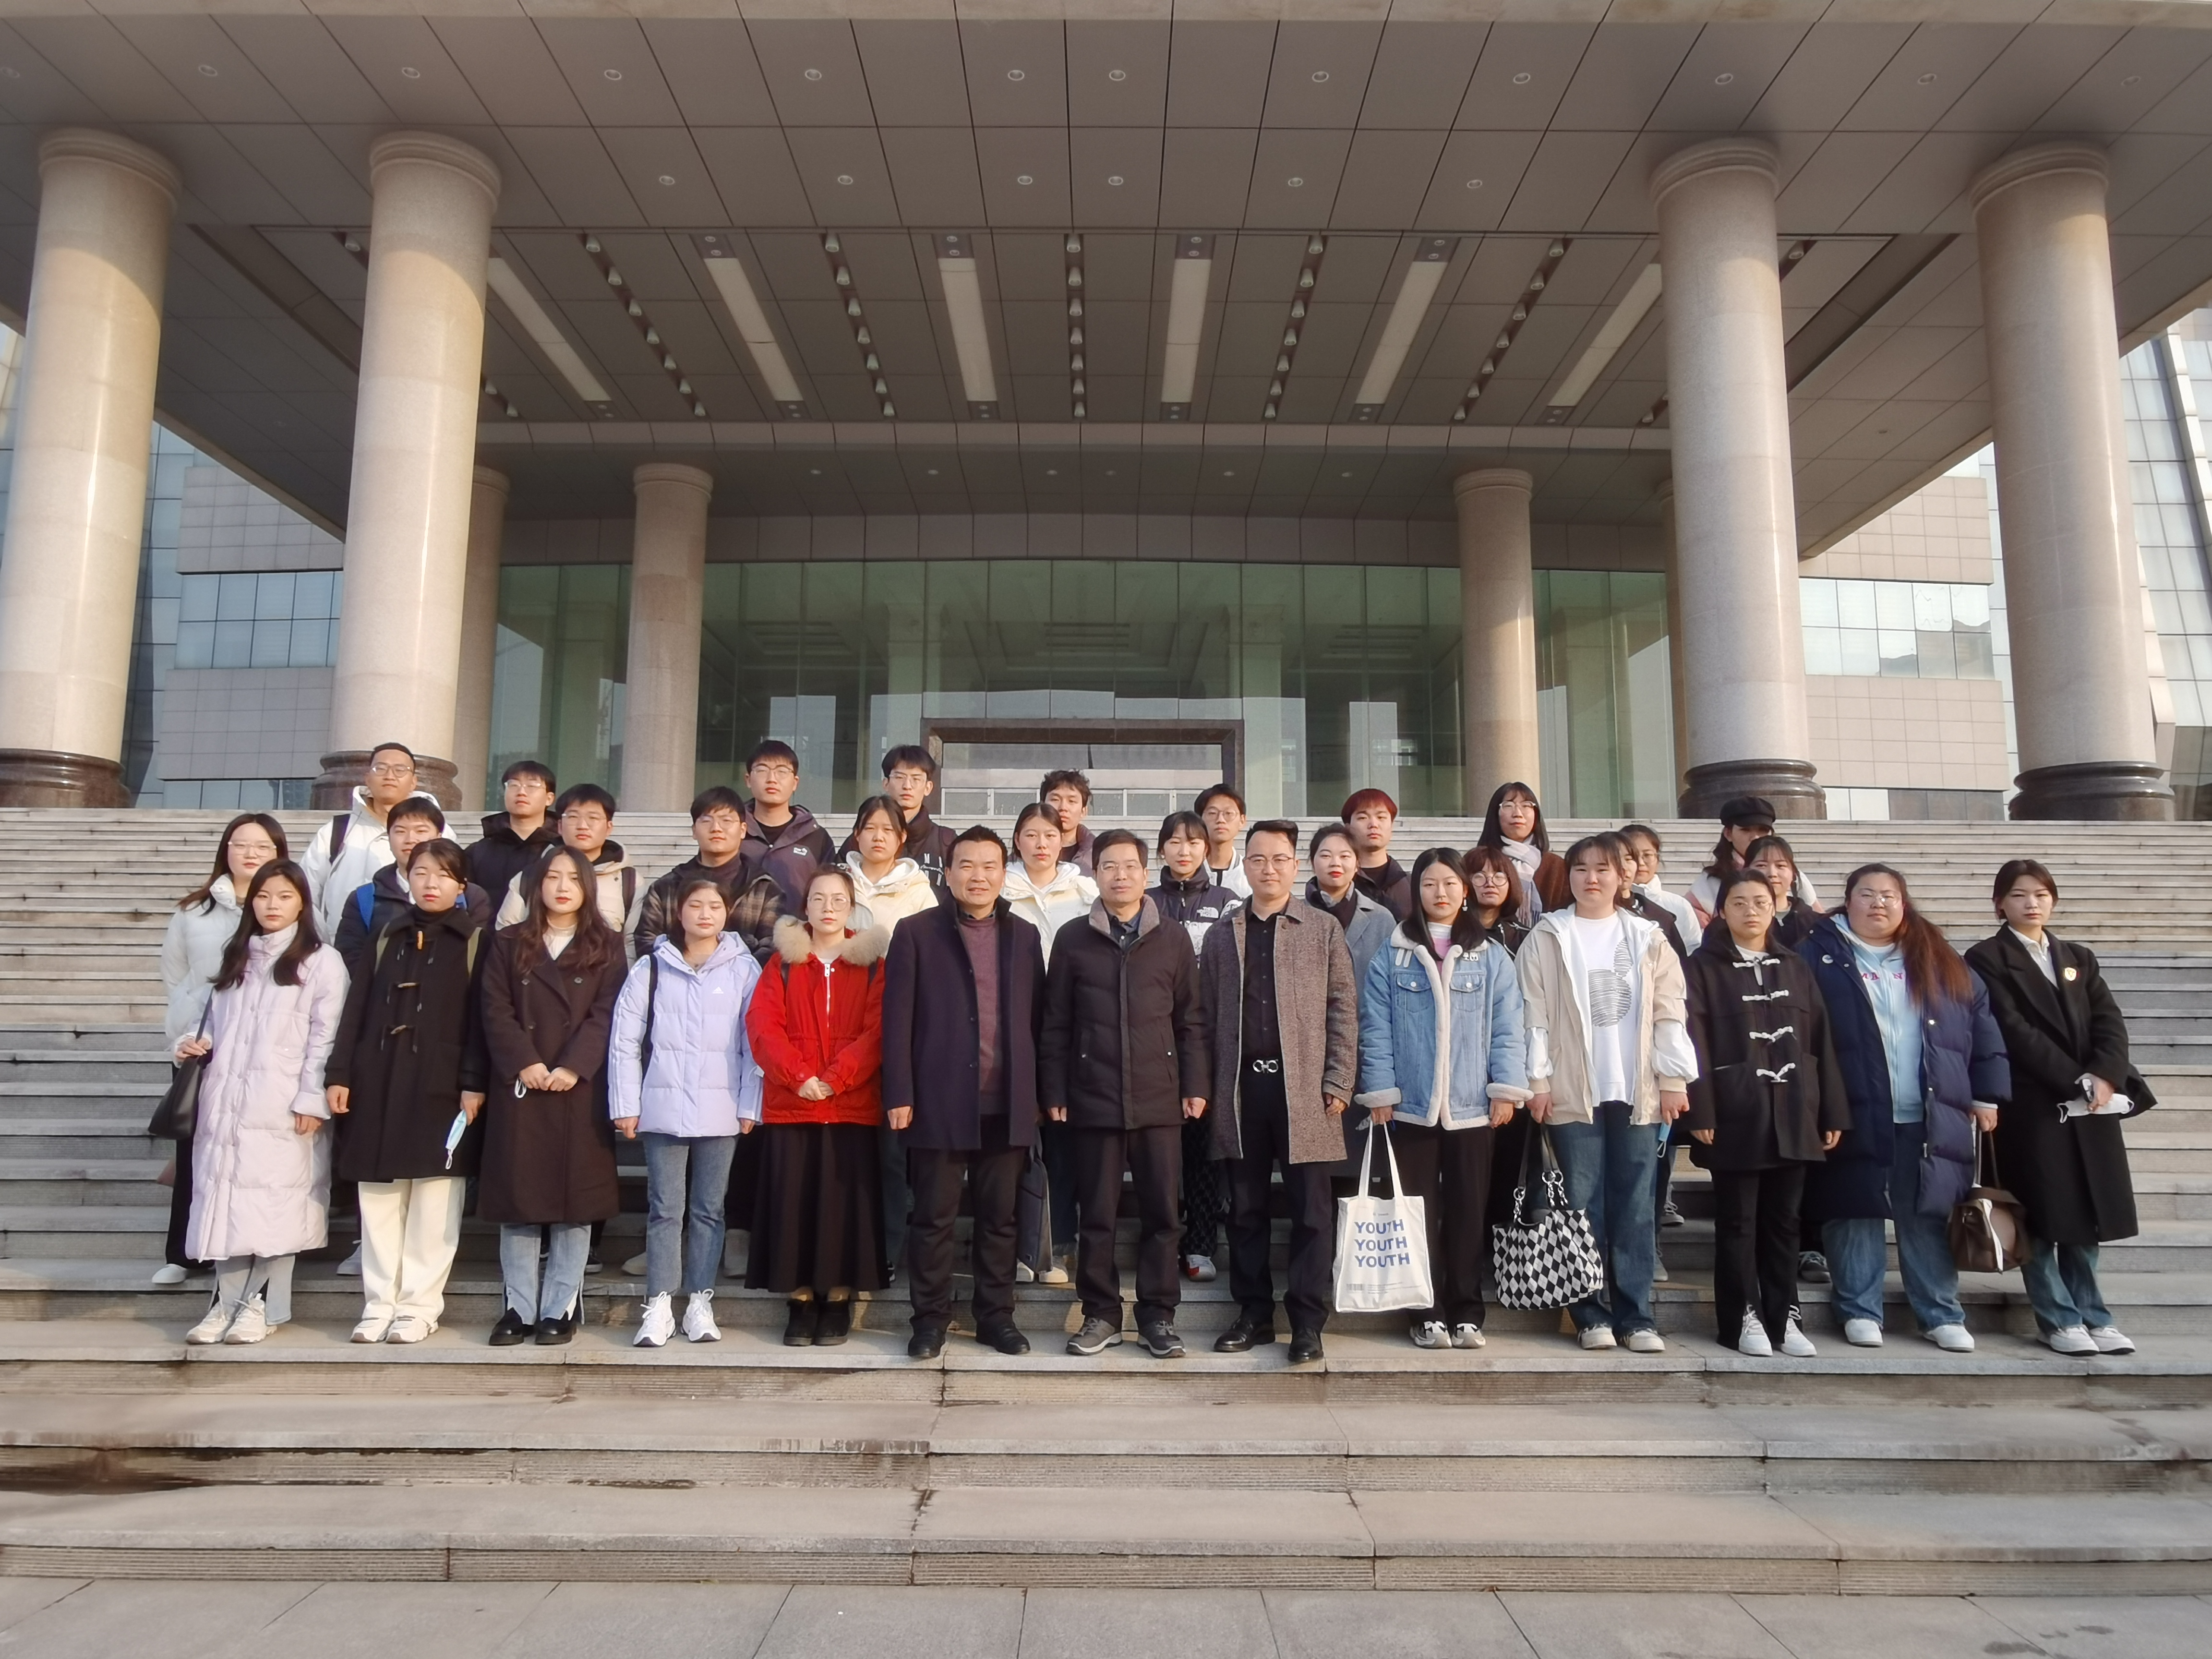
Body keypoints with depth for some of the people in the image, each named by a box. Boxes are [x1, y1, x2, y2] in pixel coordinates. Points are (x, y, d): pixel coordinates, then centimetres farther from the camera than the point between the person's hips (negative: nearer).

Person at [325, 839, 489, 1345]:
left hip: (441, 1084, -4)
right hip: (378, 1080, 4)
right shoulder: (388, 936, 12)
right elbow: (358, 1007, 10)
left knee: (434, 1203, 1)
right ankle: (379, 1303, 17)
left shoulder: (474, 940, 1)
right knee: (378, 1198, 7)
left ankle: (420, 1306, 10)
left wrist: (474, 1083, -11)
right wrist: (339, 1073, 4)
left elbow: (480, 1015, -5)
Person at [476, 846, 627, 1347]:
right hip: (519, 1088, 1)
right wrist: (524, 1065, -12)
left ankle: (561, 1308, 10)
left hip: (581, 1089, -1)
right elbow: (496, 1012, 2)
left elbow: (606, 1015, -3)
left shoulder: (607, 947, 6)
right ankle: (520, 1307, 13)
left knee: (576, 1199, 1)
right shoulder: (508, 944, 11)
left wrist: (573, 1067, -15)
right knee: (517, 1197, 4)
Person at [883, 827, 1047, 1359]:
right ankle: (931, 1319, 18)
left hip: (1007, 1105, 3)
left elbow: (1037, 1017, 12)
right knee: (934, 1218, 5)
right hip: (939, 1102, -3)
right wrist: (899, 1095, -8)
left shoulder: (1024, 936, 12)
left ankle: (996, 1316, 22)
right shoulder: (916, 932, 1)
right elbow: (898, 1018, -2)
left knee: (999, 1217, 10)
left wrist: (1038, 1091, 7)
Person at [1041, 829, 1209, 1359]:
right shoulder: (1073, 939, 4)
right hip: (1093, 1098, 0)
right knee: (1097, 1215, 6)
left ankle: (1158, 1316, 17)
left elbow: (1189, 1021, 9)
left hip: (1159, 1099, 1)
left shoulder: (1173, 939, 6)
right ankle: (1101, 1315, 18)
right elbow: (1056, 1024, 5)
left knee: (1162, 1212, 4)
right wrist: (1054, 1092, 1)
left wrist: (1195, 1086, 3)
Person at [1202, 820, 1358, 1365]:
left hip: (1304, 1089, -2)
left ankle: (1308, 1322, 9)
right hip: (1241, 1089, 2)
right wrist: (1207, 1087, 3)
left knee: (1310, 1211, 1)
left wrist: (1338, 1084, -6)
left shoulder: (1324, 929, 5)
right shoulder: (1223, 934, 12)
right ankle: (1253, 1313, 19)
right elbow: (1207, 1016, 9)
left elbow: (1343, 1010, 1)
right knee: (1246, 1209, 9)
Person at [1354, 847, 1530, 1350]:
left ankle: (1466, 1314, 18)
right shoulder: (1391, 958, 2)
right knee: (1419, 1212, 5)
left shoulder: (1492, 958, 5)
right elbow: (1376, 1030, -1)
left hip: (1471, 1107, 1)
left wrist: (1506, 1089, -4)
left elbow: (1506, 1030, 3)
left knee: (1468, 1212, 7)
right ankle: (1427, 1315, 14)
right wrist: (1380, 1093, -6)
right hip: (1410, 1106, -1)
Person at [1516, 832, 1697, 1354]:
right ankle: (1592, 1315, 9)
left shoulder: (1647, 939, 10)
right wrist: (1537, 1081, -6)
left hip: (1637, 1092, 2)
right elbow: (1534, 1016, -1)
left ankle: (1636, 1316, 11)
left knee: (1635, 1208, 5)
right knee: (1584, 1206, 2)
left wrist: (1674, 1080, 0)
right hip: (1573, 1092, -2)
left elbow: (1670, 1013, 7)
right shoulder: (1547, 938, 3)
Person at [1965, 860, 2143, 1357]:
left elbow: (2110, 1021, 5)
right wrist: (2074, 1081, -16)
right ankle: (2060, 1319, 9)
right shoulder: (1987, 959, -2)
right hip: (2031, 1106, -5)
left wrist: (2105, 1076, -12)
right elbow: (2014, 1031, -11)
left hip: (2090, 1105, 5)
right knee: (2042, 1219, 1)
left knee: (2088, 1215, 9)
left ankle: (2092, 1315, 19)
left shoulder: (2078, 958, 17)